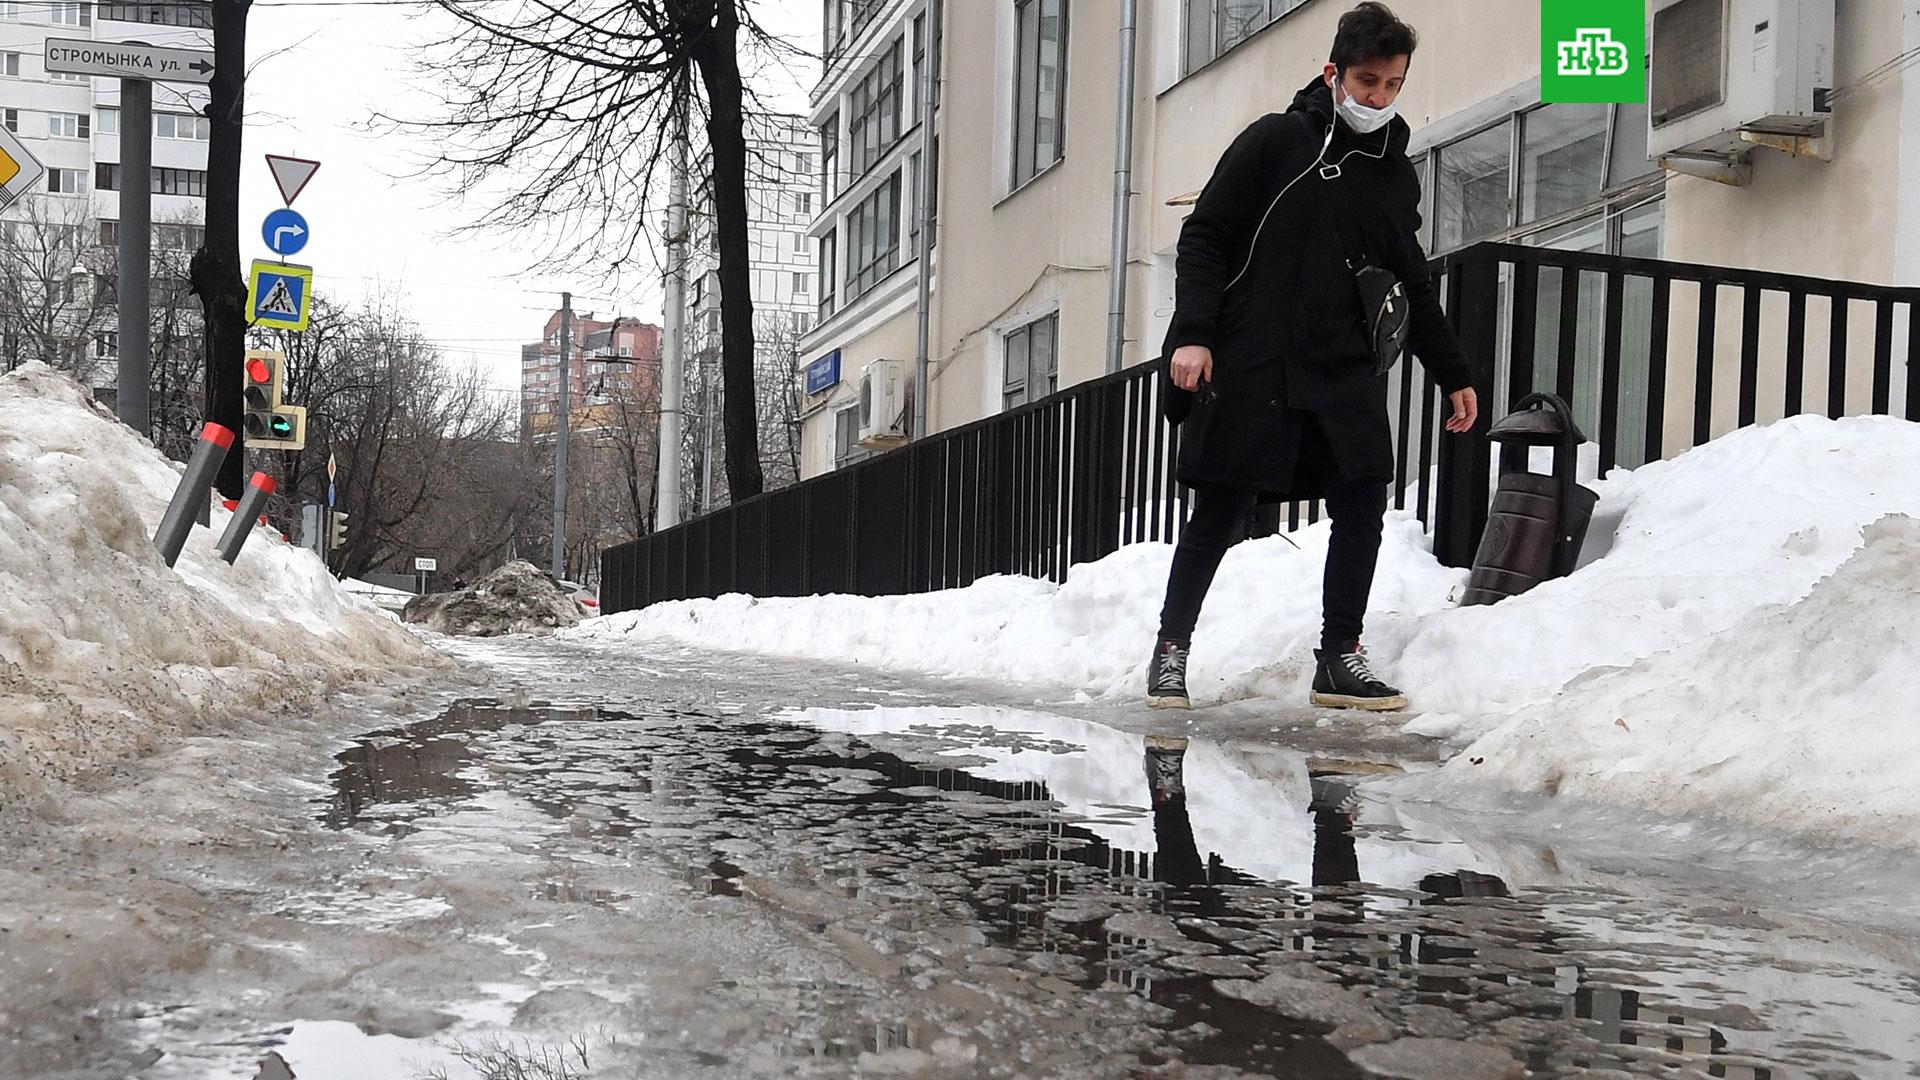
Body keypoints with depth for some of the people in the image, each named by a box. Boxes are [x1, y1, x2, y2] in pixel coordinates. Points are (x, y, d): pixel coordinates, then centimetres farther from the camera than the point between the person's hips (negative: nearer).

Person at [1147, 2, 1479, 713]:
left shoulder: (1396, 175, 15)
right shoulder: (1276, 141, 0)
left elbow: (1414, 290, 23)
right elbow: (1203, 238, -3)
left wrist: (1452, 375, 22)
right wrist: (1191, 333, -14)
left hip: (1347, 376, 4)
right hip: (1249, 368, -4)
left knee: (1363, 506, -5)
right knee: (1221, 516, -1)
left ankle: (1338, 658, 7)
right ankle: (1171, 649, 13)